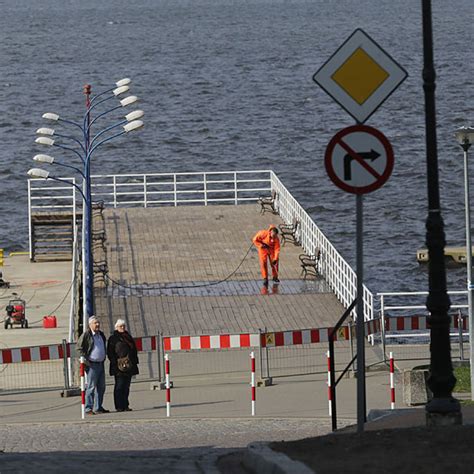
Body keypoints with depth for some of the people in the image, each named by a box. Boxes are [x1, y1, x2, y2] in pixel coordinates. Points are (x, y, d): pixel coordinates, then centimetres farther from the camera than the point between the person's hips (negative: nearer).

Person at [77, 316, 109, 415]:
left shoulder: (101, 334, 15)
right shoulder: (86, 335, -9)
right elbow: (79, 348, -9)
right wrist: (85, 360, -14)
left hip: (101, 364, 8)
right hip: (92, 365, -8)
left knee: (101, 387, 10)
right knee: (91, 387, -8)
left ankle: (98, 408, 18)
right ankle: (89, 408, -6)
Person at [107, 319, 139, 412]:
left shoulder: (128, 337, 19)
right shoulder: (113, 338, 1)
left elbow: (134, 350, 22)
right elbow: (110, 352, -5)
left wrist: (135, 362, 13)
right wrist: (115, 363, -15)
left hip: (129, 366, 6)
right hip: (119, 366, -6)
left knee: (126, 386, 7)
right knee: (119, 386, -7)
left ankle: (125, 405, 10)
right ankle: (119, 406, -7)